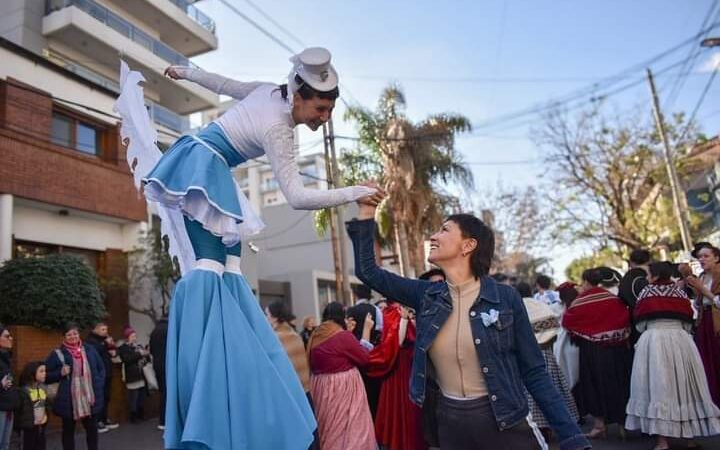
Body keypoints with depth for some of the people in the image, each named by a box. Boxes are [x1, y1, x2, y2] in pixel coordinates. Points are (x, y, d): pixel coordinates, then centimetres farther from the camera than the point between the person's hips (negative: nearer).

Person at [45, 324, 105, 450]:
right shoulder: (57, 353, -6)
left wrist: (99, 384, 3)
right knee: (68, 430, 10)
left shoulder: (89, 349, 5)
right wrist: (60, 373, -18)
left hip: (90, 397, 3)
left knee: (92, 428, 14)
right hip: (69, 400, -3)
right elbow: (46, 375, -3)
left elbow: (101, 368, 14)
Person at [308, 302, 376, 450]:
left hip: (320, 388, 7)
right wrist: (366, 329, 0)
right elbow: (364, 357, -7)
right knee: (351, 429, 5)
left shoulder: (315, 336, 2)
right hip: (343, 388, -7)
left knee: (328, 431, 19)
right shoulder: (344, 336, -17)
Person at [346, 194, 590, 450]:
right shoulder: (428, 296, -1)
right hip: (450, 422, 3)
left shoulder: (505, 297, -10)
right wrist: (367, 211, -1)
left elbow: (533, 372, -6)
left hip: (505, 423, -3)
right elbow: (368, 271, 3)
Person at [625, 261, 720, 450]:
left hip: (654, 340, -4)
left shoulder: (646, 292, 0)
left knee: (659, 386, -3)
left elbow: (640, 323, 3)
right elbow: (688, 321, 12)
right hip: (681, 340, 4)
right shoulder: (680, 292, 10)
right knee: (682, 384, 12)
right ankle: (690, 432, 20)